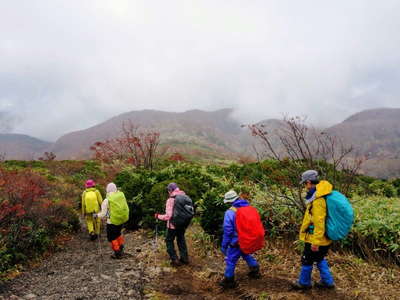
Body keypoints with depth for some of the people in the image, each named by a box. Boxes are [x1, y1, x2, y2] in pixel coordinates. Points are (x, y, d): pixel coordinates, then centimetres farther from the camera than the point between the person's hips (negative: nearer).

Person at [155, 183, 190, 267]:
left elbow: (168, 216, -23)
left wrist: (158, 216, -8)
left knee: (169, 241, 13)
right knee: (181, 240, 23)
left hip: (173, 225, -6)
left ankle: (175, 260, 11)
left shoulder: (171, 200, -21)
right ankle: (184, 258, 28)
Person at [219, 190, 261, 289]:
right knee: (246, 254, 30)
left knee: (231, 260, 9)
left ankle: (228, 281, 18)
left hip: (237, 241, -6)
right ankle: (255, 270, 42)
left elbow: (227, 231, -18)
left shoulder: (230, 212, -19)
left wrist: (224, 245, -8)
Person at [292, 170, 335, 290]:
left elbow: (319, 223, -27)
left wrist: (316, 242, -21)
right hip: (323, 238, 9)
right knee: (320, 259, 26)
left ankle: (304, 283, 31)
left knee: (307, 261, 12)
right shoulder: (320, 194, 2)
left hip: (315, 239, -9)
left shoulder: (318, 200, -28)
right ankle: (327, 281, 37)